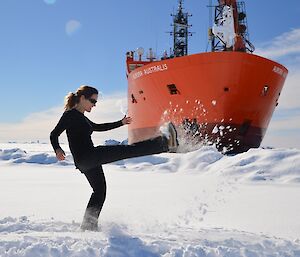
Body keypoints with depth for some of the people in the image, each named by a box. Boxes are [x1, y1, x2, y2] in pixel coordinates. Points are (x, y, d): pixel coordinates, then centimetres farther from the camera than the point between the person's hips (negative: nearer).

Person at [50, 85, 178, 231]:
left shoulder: (82, 118, 22)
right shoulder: (70, 114, -4)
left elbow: (98, 127, 36)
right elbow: (54, 135, -11)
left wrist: (121, 123, 35)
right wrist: (57, 149, -30)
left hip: (89, 161, 11)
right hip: (85, 157, -11)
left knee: (99, 191, 21)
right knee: (127, 150, -18)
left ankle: (88, 226, 31)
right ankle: (165, 143, -25)